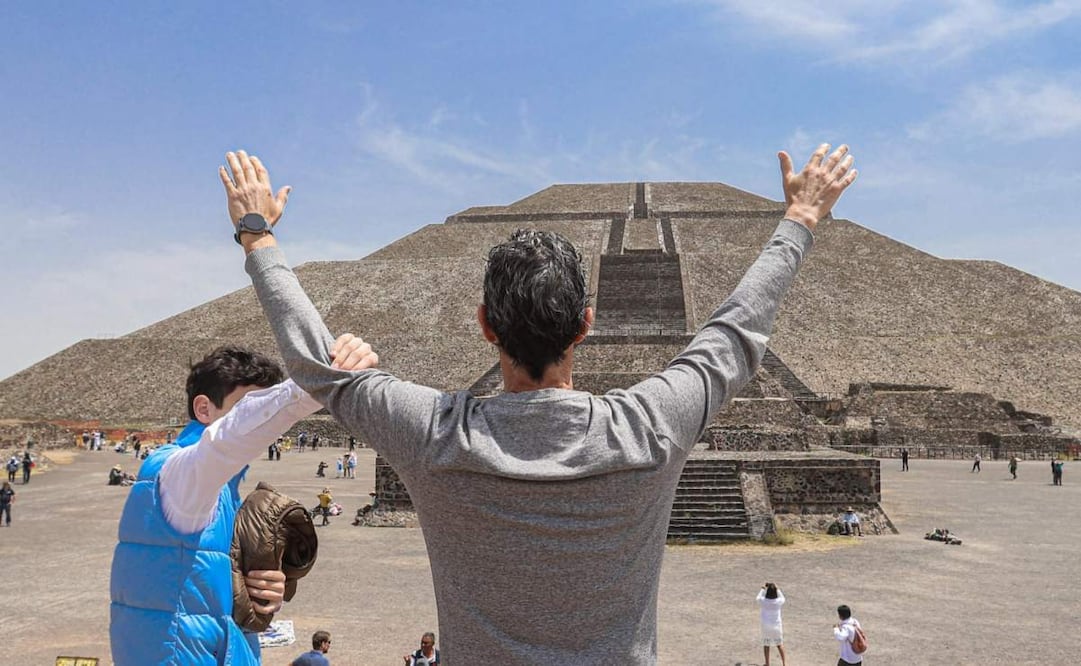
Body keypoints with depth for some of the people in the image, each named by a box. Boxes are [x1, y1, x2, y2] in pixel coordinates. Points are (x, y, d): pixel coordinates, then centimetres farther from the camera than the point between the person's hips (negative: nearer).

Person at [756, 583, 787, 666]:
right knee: (780, 644, 18)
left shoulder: (762, 601, -17)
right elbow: (783, 598, 10)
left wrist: (762, 589, 19)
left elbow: (757, 598, 9)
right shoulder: (778, 601, -16)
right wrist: (778, 589, 18)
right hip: (776, 626, 1)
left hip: (765, 626, 0)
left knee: (766, 645, 14)